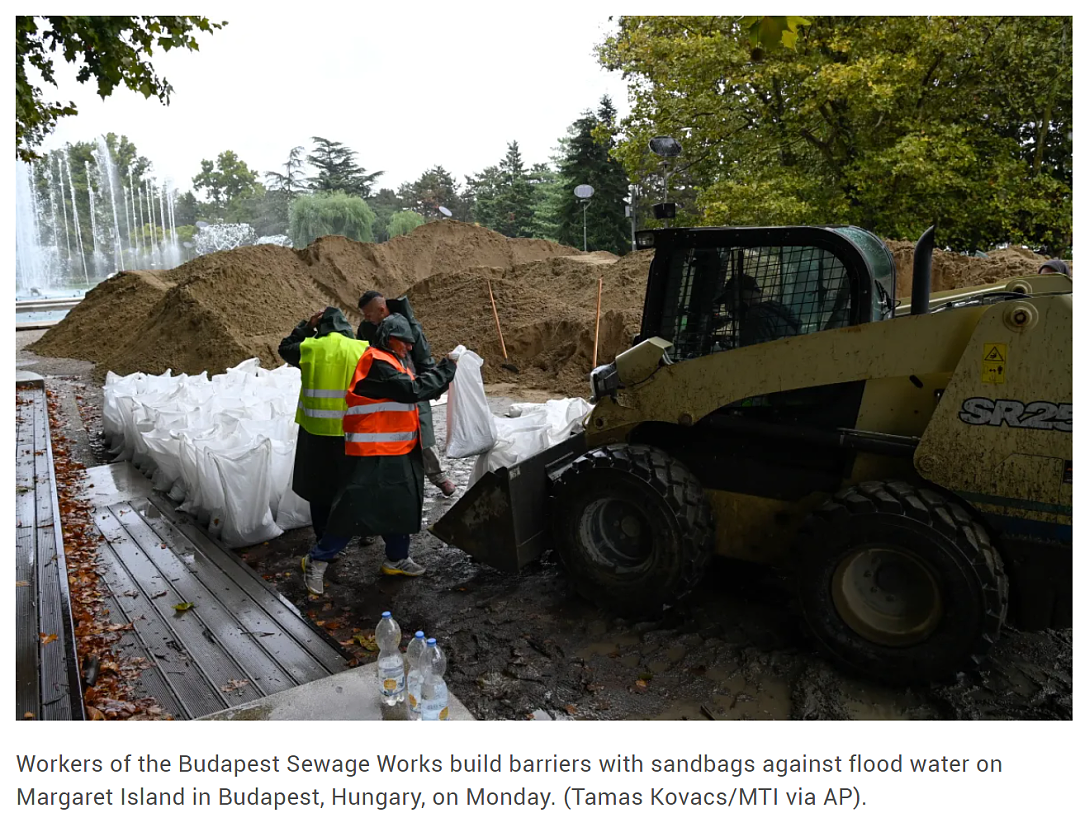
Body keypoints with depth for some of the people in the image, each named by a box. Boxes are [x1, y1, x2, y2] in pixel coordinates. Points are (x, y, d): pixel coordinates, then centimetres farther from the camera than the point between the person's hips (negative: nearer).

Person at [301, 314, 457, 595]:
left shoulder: (393, 362, 17)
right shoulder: (377, 363, -16)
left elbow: (421, 388, 15)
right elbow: (413, 390, -22)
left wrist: (444, 371, 2)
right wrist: (446, 370, -14)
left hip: (400, 451, 10)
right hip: (373, 454, -10)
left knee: (401, 505, 16)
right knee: (356, 508, -6)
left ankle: (397, 559, 31)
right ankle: (317, 560, 8)